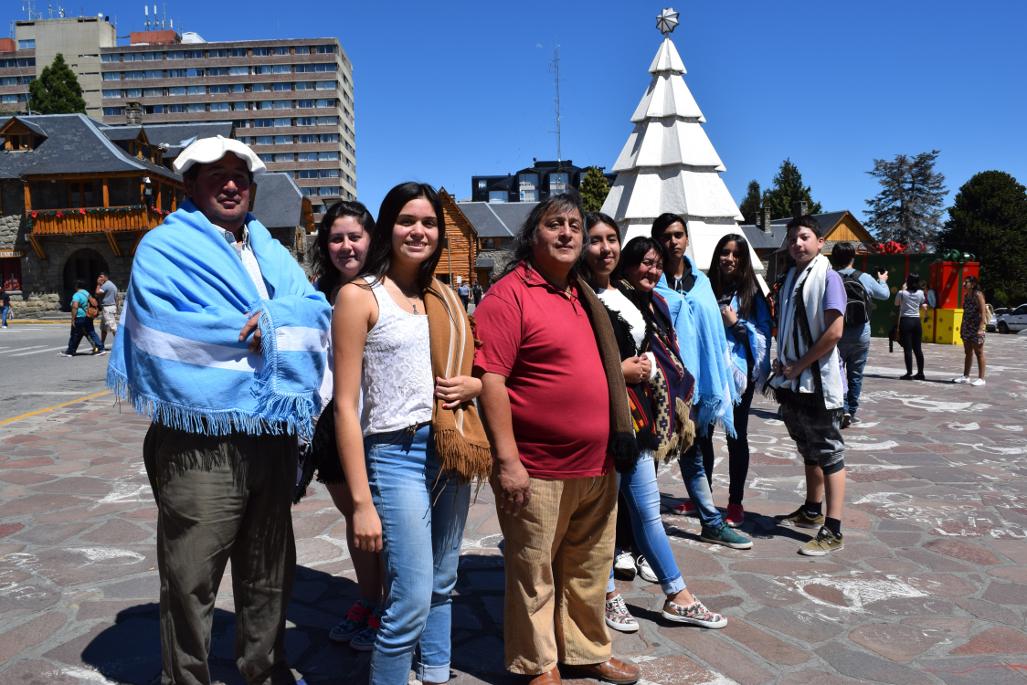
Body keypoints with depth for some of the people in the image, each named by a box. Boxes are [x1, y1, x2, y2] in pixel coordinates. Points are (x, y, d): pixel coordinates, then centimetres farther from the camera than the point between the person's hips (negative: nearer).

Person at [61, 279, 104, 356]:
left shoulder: (77, 295, -14)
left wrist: (73, 319, -19)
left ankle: (70, 351, 15)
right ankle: (100, 349, 0)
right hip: (88, 318, 8)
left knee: (75, 335, 4)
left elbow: (75, 307, -22)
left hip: (80, 318, -8)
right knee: (91, 333, 7)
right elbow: (92, 304, 16)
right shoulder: (87, 294, 12)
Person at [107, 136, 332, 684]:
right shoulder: (164, 247, -2)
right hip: (200, 441, -6)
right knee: (192, 580, 4)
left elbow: (317, 310, 4)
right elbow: (163, 331, -17)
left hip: (274, 434, 6)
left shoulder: (269, 250, 16)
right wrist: (253, 331, -11)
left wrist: (269, 319, -15)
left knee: (269, 574, 19)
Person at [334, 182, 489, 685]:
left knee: (442, 585, 15)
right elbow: (346, 406, -10)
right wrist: (362, 503, -15)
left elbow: (475, 374, 21)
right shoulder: (360, 295, -6)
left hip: (452, 451, 6)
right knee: (412, 600, -7)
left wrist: (470, 385, -5)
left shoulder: (446, 298, 11)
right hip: (396, 455, -6)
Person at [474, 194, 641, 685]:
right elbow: (490, 379, -18)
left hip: (596, 465, 8)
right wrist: (507, 460, -20)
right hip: (538, 470, -7)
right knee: (534, 576, 9)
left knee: (588, 570, 20)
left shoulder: (583, 296, 14)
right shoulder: (509, 294, -11)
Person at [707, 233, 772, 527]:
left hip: (738, 373, -2)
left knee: (737, 437, 7)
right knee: (702, 433, 9)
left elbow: (763, 335, -5)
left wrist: (736, 323, -15)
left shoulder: (751, 294, -2)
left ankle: (735, 503, 17)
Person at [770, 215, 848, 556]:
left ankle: (833, 532, 0)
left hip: (819, 381, -8)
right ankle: (812, 511, 32)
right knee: (808, 450, 18)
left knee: (829, 454, -3)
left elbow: (834, 331, -18)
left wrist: (797, 367, -14)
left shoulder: (827, 277, -9)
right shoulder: (791, 278, 13)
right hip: (792, 382, 8)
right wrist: (781, 364, 4)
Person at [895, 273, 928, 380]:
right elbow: (924, 308, 11)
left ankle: (909, 373, -5)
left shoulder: (902, 293, -9)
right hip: (916, 321, 4)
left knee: (907, 348, -3)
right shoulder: (920, 293, 2)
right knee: (918, 348, 9)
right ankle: (920, 373, 13)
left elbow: (896, 304, 11)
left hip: (905, 321, -4)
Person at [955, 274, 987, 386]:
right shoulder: (966, 296, 12)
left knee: (979, 353, -3)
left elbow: (983, 312, -16)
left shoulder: (978, 295, -11)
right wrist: (962, 327, 16)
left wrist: (981, 328, -22)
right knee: (967, 353, 13)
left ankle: (981, 378, 1)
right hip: (967, 328, 8)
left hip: (976, 328, -8)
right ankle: (965, 376, 19)